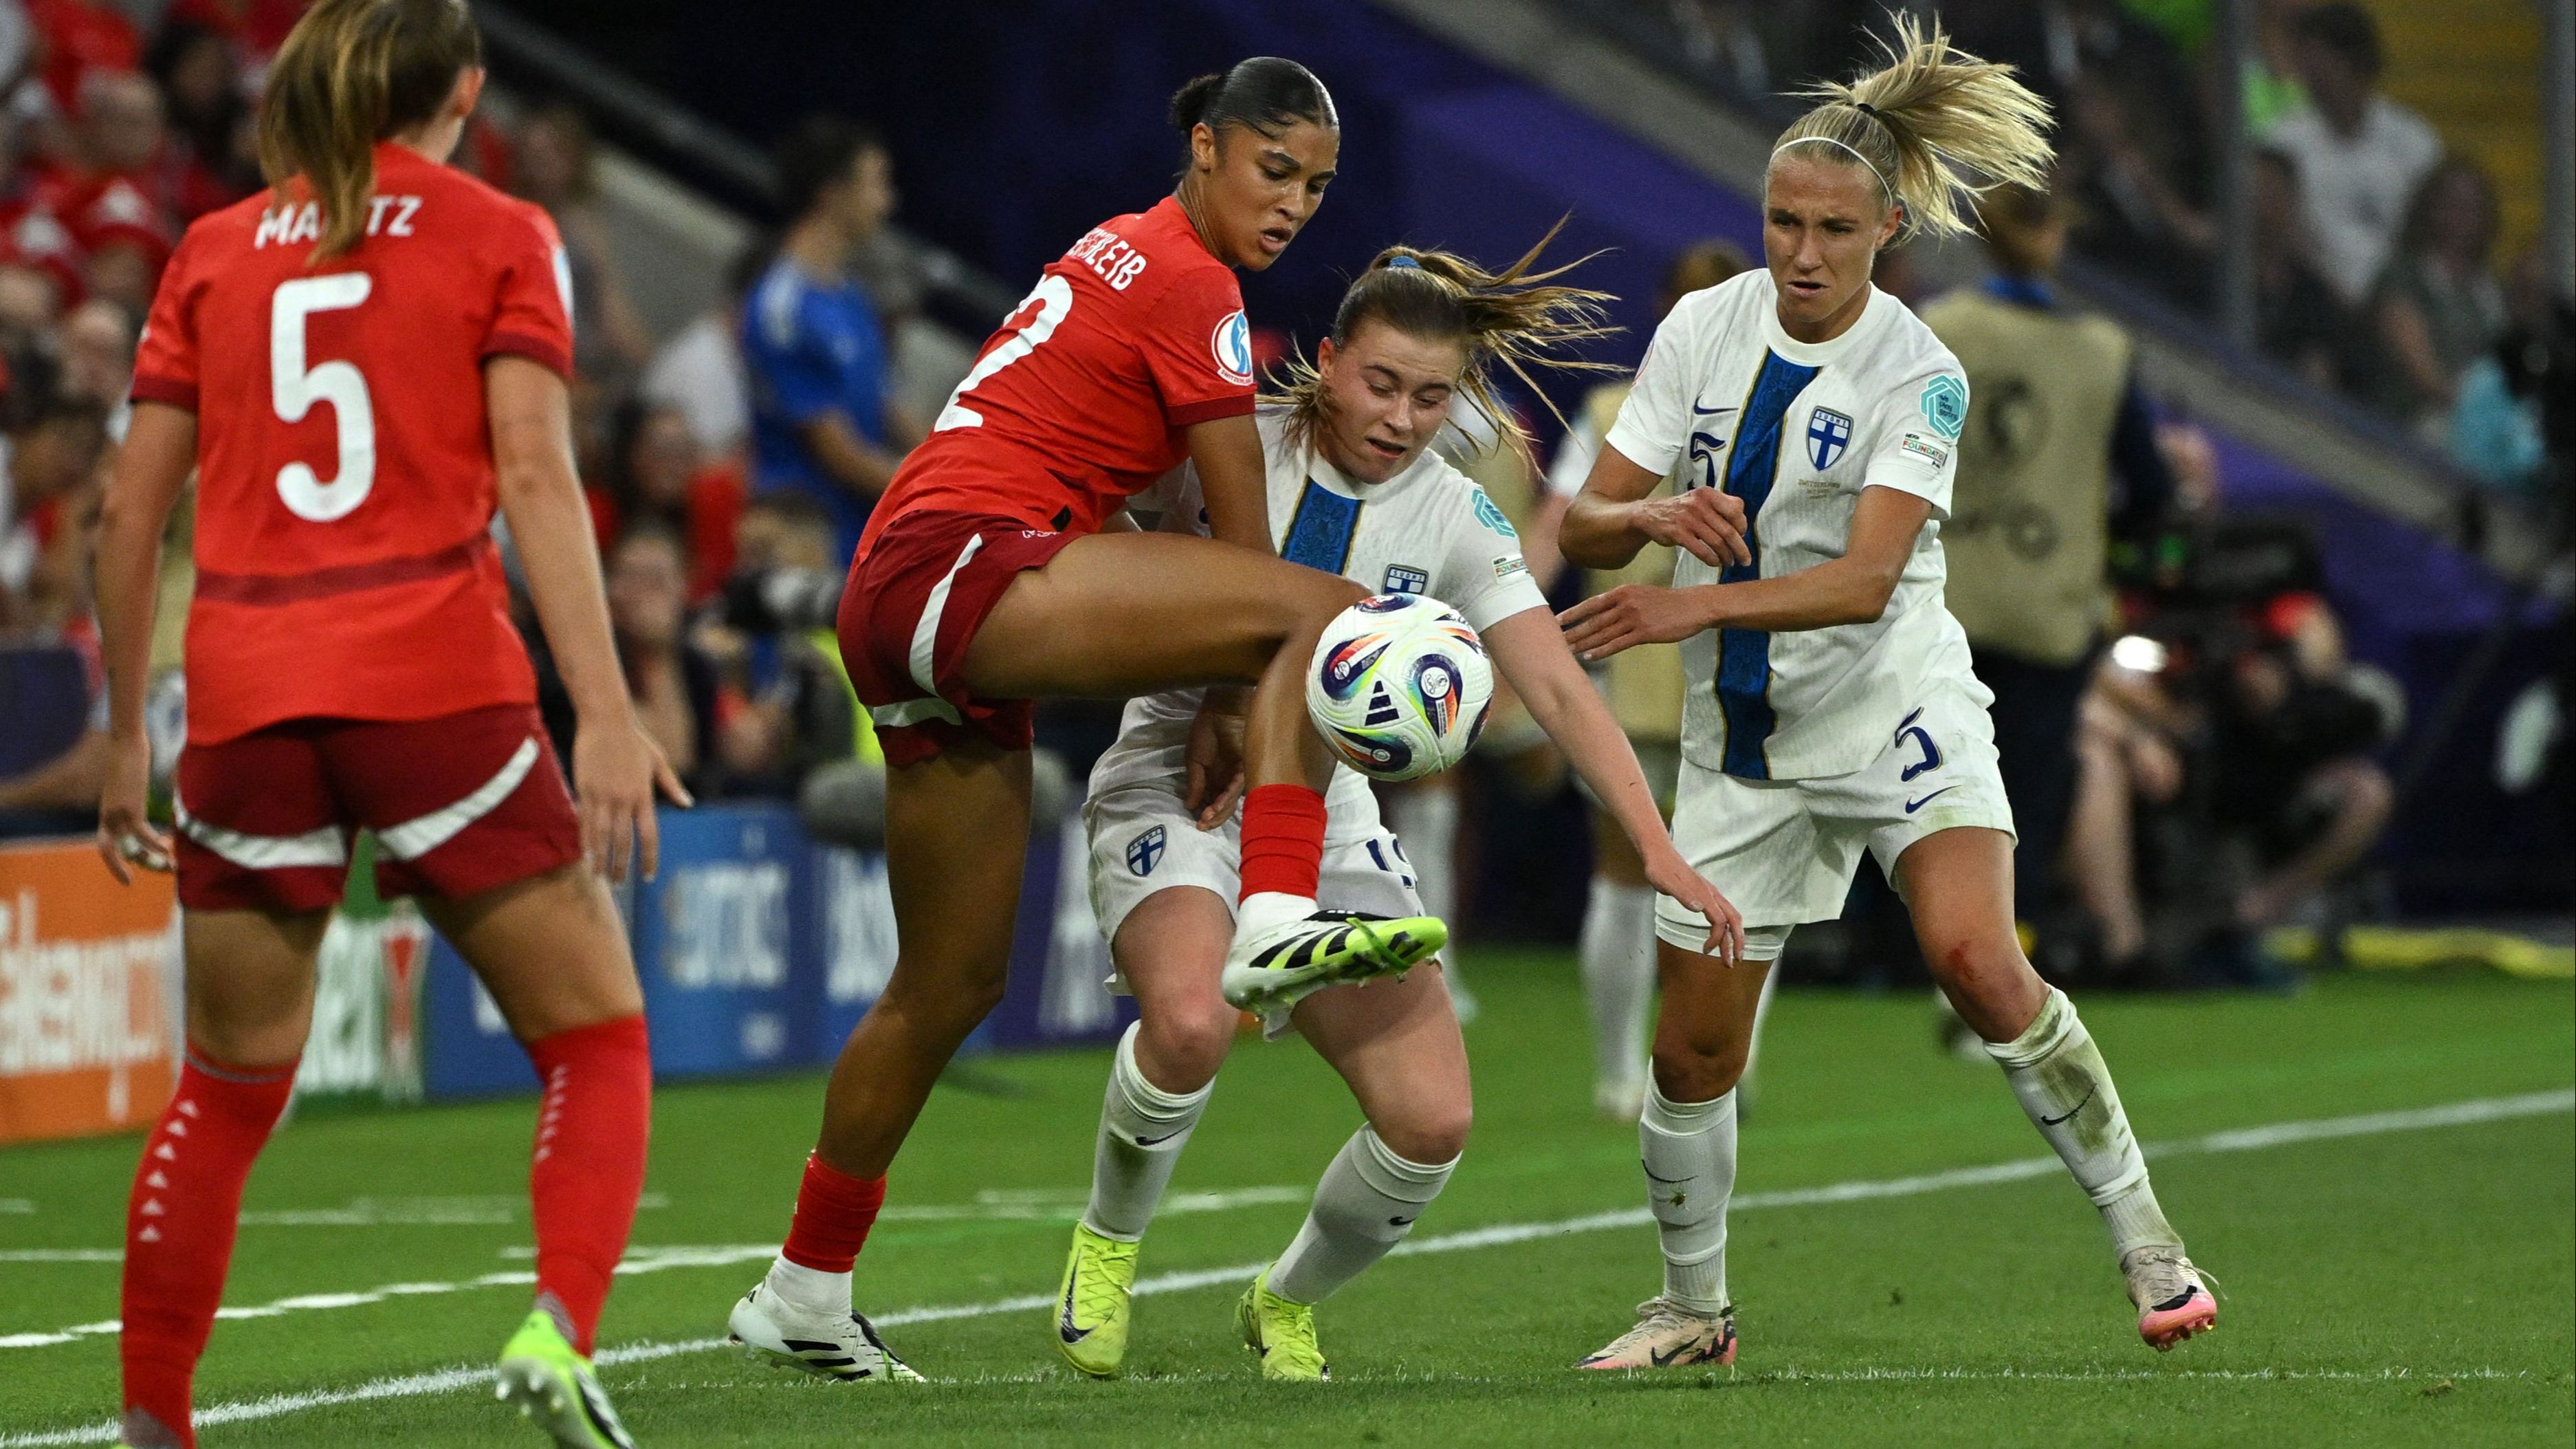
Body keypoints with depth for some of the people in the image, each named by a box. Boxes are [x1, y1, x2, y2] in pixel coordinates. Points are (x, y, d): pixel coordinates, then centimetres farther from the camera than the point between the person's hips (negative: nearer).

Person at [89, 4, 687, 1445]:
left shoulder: (217, 249, 14)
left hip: (247, 699, 3)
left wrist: (125, 736, 19)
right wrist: (607, 708, -13)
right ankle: (559, 1330, -16)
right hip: (436, 680, -3)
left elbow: (133, 514, 12)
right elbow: (533, 475, -8)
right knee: (597, 1043, 6)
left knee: (228, 1089, 16)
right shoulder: (499, 237, 5)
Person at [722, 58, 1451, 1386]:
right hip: (958, 566, -10)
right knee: (1326, 607, -21)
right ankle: (1275, 925, -32)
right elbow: (1242, 537, -5)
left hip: (900, 618, 10)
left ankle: (802, 1299, 23)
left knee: (952, 981, 15)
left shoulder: (1128, 254, 22)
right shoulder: (1193, 287, -6)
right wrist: (1240, 690, 7)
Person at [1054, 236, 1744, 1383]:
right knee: (1191, 1020, -36)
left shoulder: (1455, 521, -3)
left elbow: (1558, 688, -10)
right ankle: (1107, 1244, -4)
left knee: (1432, 1121, -13)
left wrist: (1656, 848, -22)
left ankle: (1285, 1304, 18)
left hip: (1327, 813, 3)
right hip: (1176, 784, -3)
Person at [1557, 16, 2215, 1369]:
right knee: (1692, 1051, 2)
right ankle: (1692, 1306, 25)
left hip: (1896, 708, -4)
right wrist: (1658, 518, -25)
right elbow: (1587, 524, -2)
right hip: (1742, 737, 4)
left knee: (1974, 958, -26)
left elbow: (1865, 579, -23)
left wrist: (1699, 603, -35)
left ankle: (2141, 1235, -12)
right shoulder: (1703, 328, -1)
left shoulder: (1918, 374, -13)